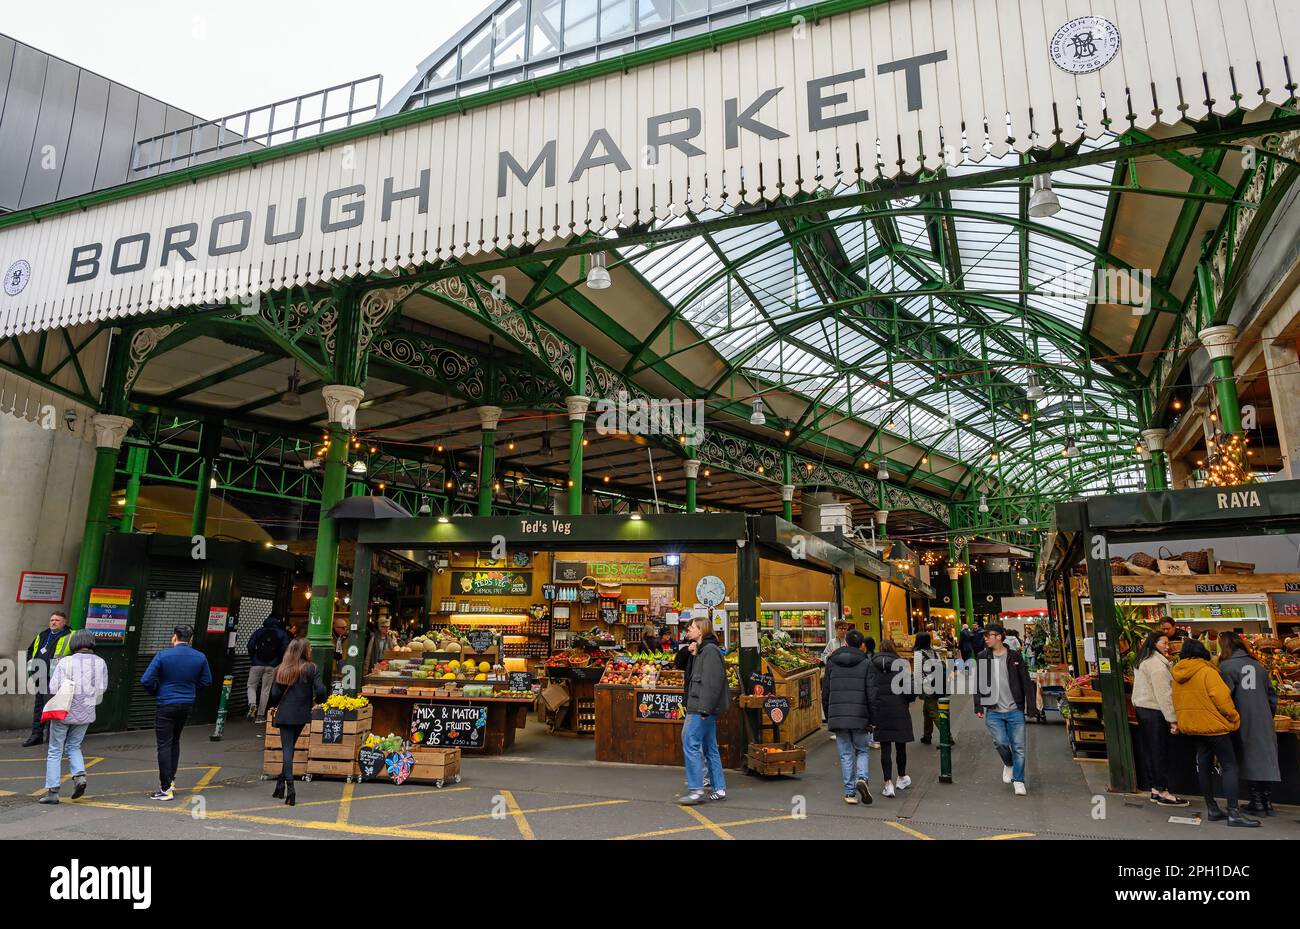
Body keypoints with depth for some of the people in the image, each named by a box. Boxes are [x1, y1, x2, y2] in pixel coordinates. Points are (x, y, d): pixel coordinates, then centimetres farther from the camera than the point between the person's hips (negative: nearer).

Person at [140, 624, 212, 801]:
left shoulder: (163, 655, -14)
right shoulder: (200, 657, -1)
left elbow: (146, 680, -15)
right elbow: (206, 681, 8)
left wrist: (155, 691, 5)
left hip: (166, 705, -5)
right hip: (187, 704, 5)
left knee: (164, 745, 0)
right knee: (175, 741, 22)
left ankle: (165, 789, 0)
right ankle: (171, 780, 25)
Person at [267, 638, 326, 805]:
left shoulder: (281, 669, 0)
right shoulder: (310, 669, -6)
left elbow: (275, 694, -3)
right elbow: (321, 690, -14)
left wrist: (276, 706, 18)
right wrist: (315, 701, 8)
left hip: (284, 714, 0)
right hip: (301, 715, 0)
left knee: (287, 749, 0)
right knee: (289, 748, 16)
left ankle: (289, 787, -9)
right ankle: (281, 785, 20)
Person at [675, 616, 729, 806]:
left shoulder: (710, 650, -13)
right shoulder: (701, 650, 19)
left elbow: (713, 682, -21)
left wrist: (704, 708, -24)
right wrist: (692, 654, 9)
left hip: (704, 708, -10)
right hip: (702, 708, 10)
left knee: (691, 743, -10)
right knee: (709, 748, 12)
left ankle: (696, 789, -7)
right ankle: (719, 789, 17)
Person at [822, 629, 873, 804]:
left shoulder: (832, 662, 7)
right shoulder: (865, 663, 0)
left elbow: (825, 692, 8)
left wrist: (828, 717, 16)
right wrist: (871, 719, 2)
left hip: (837, 715, 1)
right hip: (860, 716, -1)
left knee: (845, 754, 8)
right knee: (863, 750, 14)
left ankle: (850, 792, 7)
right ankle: (862, 778, -9)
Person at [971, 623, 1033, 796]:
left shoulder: (1015, 656, 1)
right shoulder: (982, 657, 2)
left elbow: (1025, 682, 3)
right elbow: (978, 683, 4)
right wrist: (978, 707, -2)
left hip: (1015, 710, 0)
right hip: (993, 711, 0)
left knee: (1018, 747, 2)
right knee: (1000, 741, -11)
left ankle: (1018, 781, 18)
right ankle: (1008, 764, 21)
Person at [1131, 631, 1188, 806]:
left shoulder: (1141, 661, 14)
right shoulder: (1157, 663, -16)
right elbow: (1163, 694, -20)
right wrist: (1172, 719, -19)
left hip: (1141, 708, 9)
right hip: (1154, 713, -9)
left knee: (1148, 750, 13)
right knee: (1160, 752, -1)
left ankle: (1155, 790, 20)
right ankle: (1163, 793, 6)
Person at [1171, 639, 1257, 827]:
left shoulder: (1177, 675, 8)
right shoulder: (1206, 671, -15)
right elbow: (1222, 698, -18)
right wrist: (1234, 718, -4)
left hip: (1193, 726, 7)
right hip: (1213, 725, -7)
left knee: (1204, 766, 12)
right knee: (1230, 767, -2)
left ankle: (1212, 809, 17)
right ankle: (1233, 813, -6)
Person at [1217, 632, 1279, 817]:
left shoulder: (1227, 666, -9)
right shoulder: (1258, 665, 9)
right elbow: (1271, 694, 13)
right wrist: (1269, 715, 23)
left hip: (1244, 723, -5)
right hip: (1264, 722, 5)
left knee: (1249, 759, 4)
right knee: (1265, 758, 11)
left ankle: (1257, 804, 7)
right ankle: (1268, 802, 16)